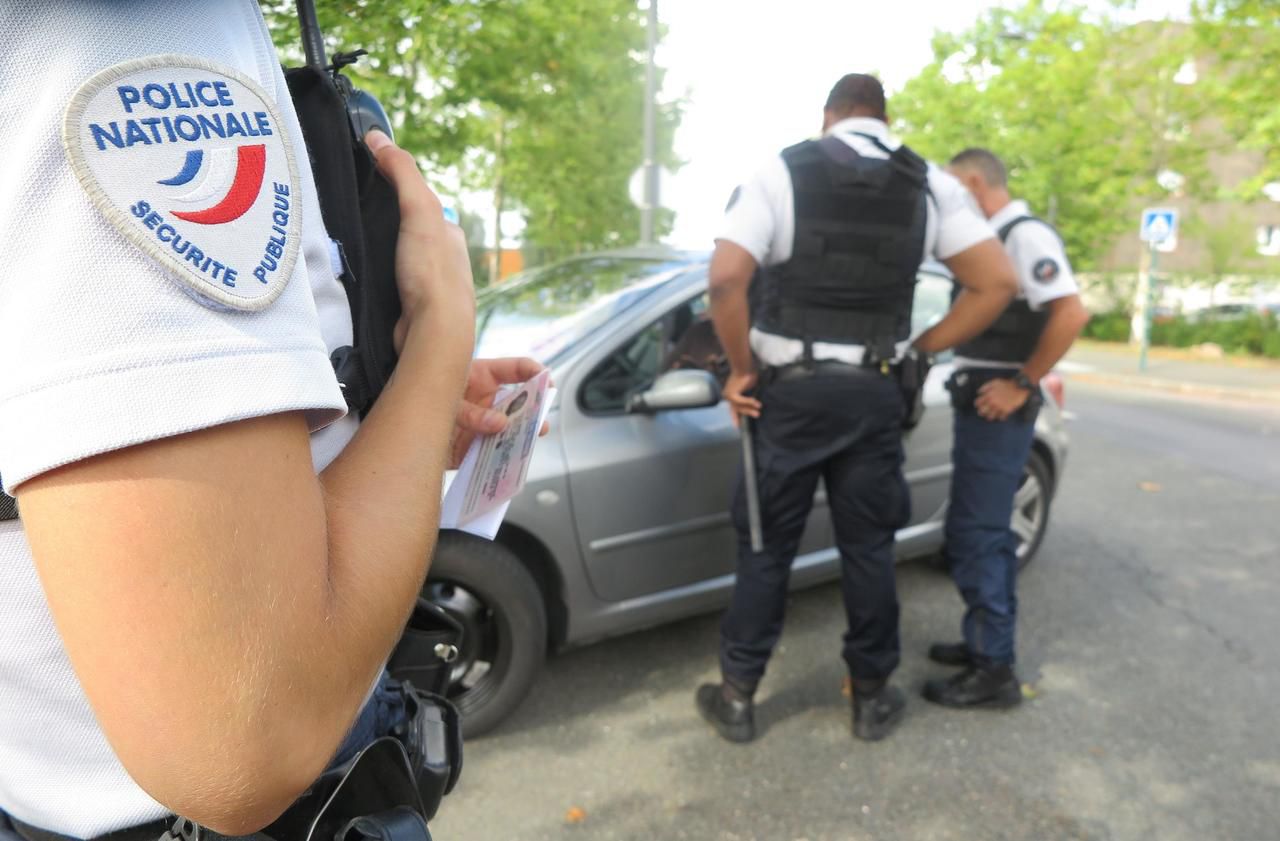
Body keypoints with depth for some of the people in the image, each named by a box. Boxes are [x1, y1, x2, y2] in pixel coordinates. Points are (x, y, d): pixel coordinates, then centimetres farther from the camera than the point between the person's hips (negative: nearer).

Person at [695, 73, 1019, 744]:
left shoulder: (780, 172, -3)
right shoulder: (930, 185, 6)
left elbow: (726, 279, -16)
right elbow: (997, 283, 0)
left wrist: (741, 368, -5)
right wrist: (921, 349, 6)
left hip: (788, 389, -2)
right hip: (873, 393, 2)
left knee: (766, 545, 9)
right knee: (869, 546, 15)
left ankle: (736, 696, 20)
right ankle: (873, 696, 27)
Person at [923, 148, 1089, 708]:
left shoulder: (1026, 235, -14)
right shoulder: (995, 239, 14)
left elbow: (1072, 313, -25)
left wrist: (1022, 385, -20)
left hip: (998, 408, -10)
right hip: (980, 404, 10)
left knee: (976, 535, -6)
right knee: (983, 532, 16)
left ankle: (994, 671, 5)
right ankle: (986, 643, 29)